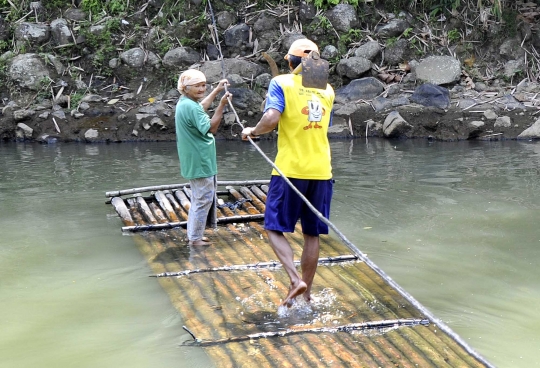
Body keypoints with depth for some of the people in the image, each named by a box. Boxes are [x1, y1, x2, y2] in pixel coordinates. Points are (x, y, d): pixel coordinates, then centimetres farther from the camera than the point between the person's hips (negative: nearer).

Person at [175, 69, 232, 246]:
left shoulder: (184, 103, 10)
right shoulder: (191, 107, -23)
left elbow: (201, 108, 32)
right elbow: (211, 128, -25)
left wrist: (216, 90, 34)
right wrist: (222, 105, -27)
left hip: (195, 161, 11)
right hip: (200, 162, -11)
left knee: (199, 198, 20)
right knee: (203, 199, -3)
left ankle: (193, 234, 27)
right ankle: (195, 238, 4)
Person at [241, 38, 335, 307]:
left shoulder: (282, 83, -3)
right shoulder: (327, 90, 12)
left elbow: (271, 118, -19)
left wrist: (252, 131, -1)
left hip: (290, 170, -4)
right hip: (321, 171, 5)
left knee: (275, 229, 4)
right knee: (312, 234, 11)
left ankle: (296, 280, -15)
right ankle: (306, 294, 17)